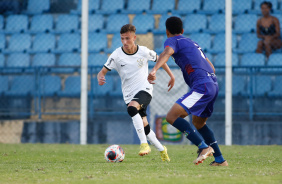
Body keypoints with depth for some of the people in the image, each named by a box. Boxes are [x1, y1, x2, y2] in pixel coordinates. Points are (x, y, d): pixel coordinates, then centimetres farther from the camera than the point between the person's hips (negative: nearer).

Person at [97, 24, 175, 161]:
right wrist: (100, 78, -31)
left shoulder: (144, 52, -6)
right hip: (129, 94, 3)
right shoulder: (117, 55, -7)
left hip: (145, 89, -3)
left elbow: (159, 59, 13)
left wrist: (171, 75, 15)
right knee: (144, 126, 4)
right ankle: (161, 150, 27)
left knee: (132, 108, -34)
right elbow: (103, 71, -8)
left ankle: (144, 144, -32)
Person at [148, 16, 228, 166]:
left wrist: (154, 70, -35)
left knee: (172, 116, -14)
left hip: (201, 86, -9)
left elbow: (167, 53, -21)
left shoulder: (172, 40, 4)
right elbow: (211, 68, 33)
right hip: (213, 85, 9)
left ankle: (204, 147, -21)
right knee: (198, 122, 27)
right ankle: (219, 159, 28)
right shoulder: (191, 43, 29)